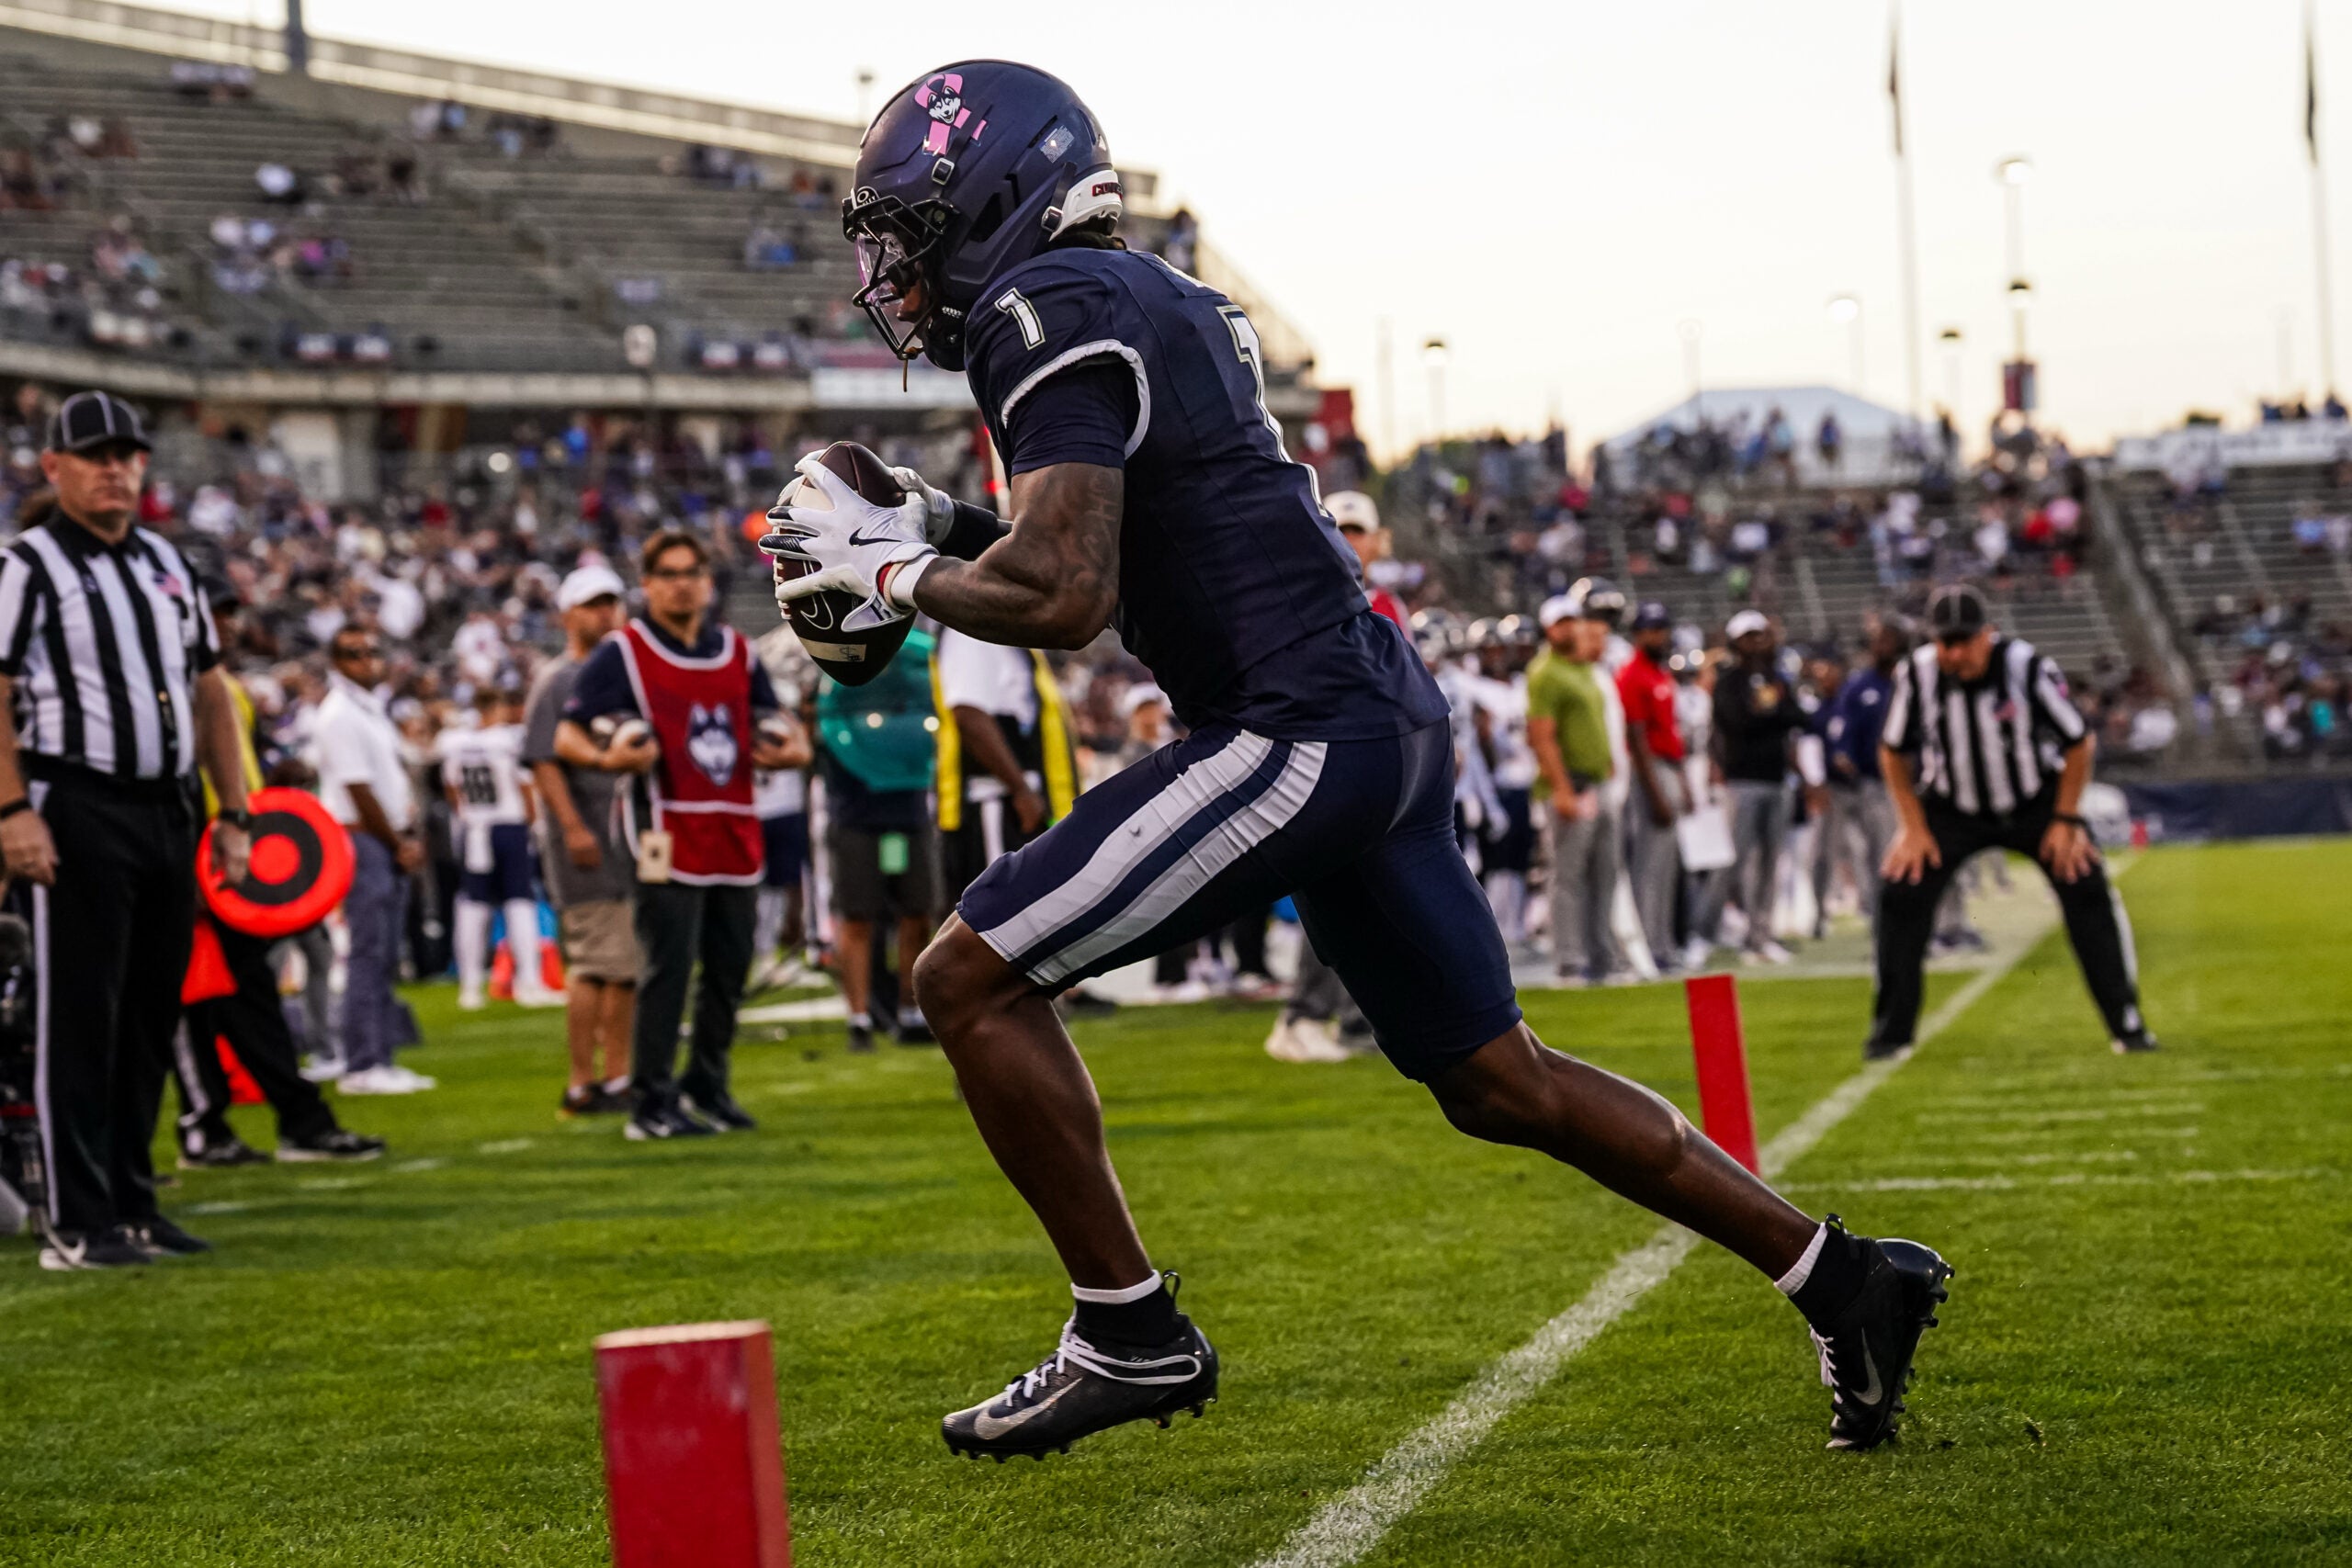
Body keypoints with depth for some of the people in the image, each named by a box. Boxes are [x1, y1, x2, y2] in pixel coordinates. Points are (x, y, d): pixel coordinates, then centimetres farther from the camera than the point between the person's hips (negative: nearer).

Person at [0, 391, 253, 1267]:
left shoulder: (166, 565, 17)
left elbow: (210, 692, 20)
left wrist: (232, 813, 14)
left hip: (165, 812, 7)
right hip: (76, 811, -7)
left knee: (151, 1019, 10)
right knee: (79, 1021, -5)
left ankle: (131, 1204, 20)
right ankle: (76, 1226, -3)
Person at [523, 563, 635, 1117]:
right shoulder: (556, 680, -6)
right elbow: (544, 761, -13)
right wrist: (573, 827, -21)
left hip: (629, 834, 8)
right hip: (585, 841, -8)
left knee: (628, 964, 9)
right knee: (596, 962, -10)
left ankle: (616, 1077, 16)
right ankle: (582, 1084, -6)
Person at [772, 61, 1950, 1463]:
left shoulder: (1052, 311, -10)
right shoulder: (1155, 301, 20)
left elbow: (1064, 600, -21)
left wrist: (894, 574, -5)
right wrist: (939, 535, 17)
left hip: (1299, 729, -10)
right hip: (1389, 719, 10)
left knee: (975, 977, -4)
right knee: (1500, 1083, 16)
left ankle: (1131, 1334, 3)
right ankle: (1841, 1279, 18)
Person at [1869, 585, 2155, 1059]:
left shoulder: (2028, 669, -26)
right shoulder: (1917, 675, -20)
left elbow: (2079, 744, -12)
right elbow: (1893, 752, -3)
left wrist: (2066, 821, -12)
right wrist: (1914, 827, -6)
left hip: (2036, 802, -1)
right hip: (1953, 808, 2)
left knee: (2087, 891, -15)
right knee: (1902, 893, -13)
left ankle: (2126, 1023, -3)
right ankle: (1891, 1030, 1)